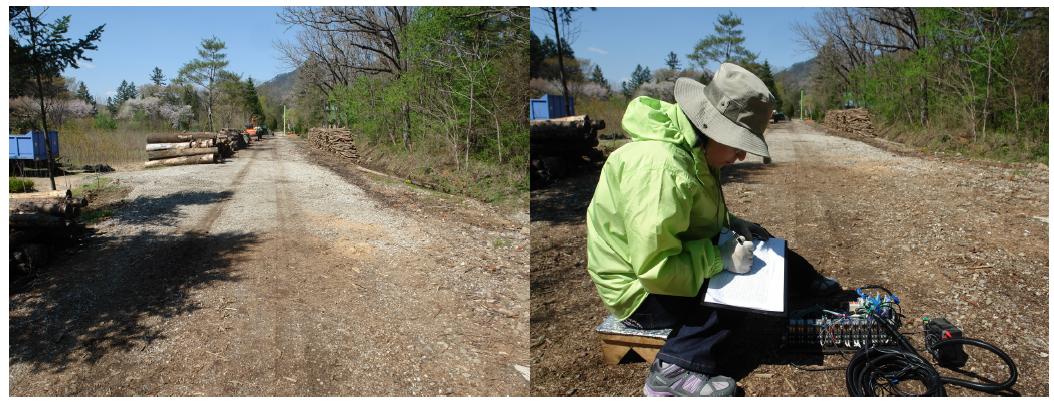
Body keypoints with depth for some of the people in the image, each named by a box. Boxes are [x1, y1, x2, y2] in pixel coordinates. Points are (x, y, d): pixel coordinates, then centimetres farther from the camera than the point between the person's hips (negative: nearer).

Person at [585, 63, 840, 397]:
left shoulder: (689, 147, -3)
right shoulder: (660, 167, -34)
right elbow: (655, 269, -35)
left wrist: (732, 224, 2)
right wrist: (721, 257, -26)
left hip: (665, 252, 10)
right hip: (641, 291, -9)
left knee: (763, 248, 11)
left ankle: (817, 288, 33)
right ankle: (675, 370, -18)